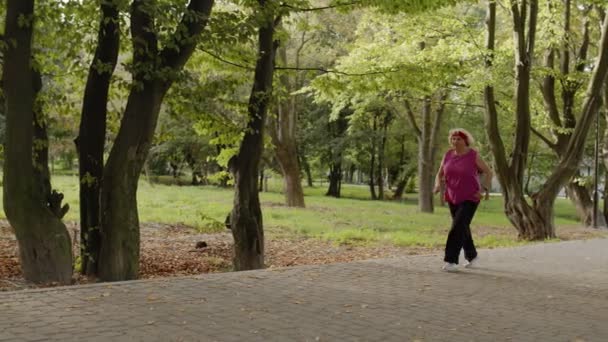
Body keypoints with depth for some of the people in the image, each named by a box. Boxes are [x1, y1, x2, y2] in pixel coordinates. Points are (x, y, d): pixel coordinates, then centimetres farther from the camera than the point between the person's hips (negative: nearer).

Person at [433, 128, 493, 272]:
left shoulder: (473, 155, -12)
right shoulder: (448, 155, 1)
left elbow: (488, 172, -4)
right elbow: (440, 175, 4)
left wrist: (485, 189, -17)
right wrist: (438, 185, -18)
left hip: (470, 198, -6)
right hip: (454, 198, 6)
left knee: (458, 227, -18)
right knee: (462, 228, 16)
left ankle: (451, 261, -17)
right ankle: (472, 256, 37)